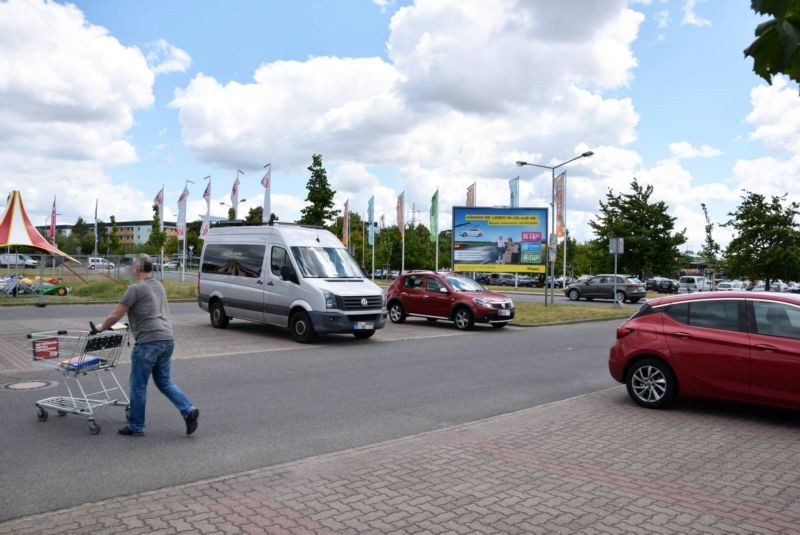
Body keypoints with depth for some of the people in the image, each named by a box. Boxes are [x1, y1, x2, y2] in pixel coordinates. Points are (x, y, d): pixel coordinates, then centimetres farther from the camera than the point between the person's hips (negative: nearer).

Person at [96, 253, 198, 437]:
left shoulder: (136, 289, -7)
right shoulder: (159, 286, 18)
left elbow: (115, 315, -5)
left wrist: (102, 328, 14)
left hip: (149, 341, -8)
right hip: (167, 339, 8)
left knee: (138, 385, 6)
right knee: (164, 381, 17)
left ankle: (136, 426, 17)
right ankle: (188, 410, 2)